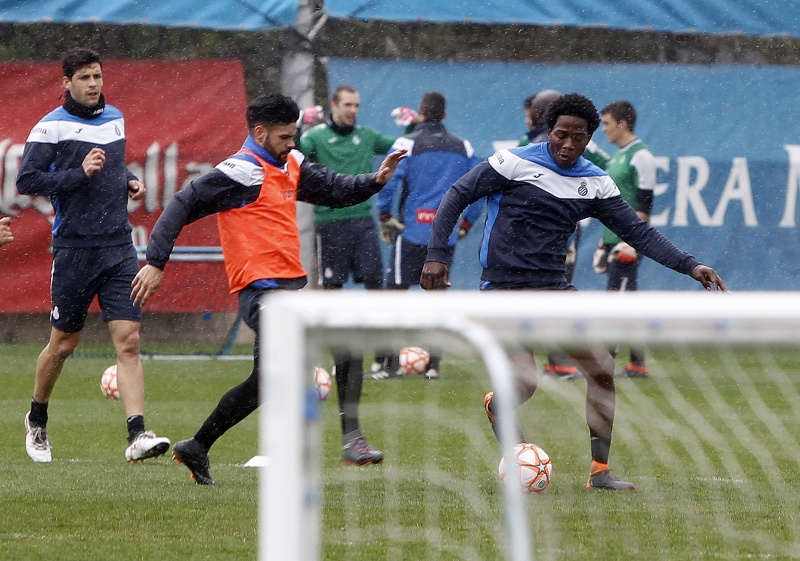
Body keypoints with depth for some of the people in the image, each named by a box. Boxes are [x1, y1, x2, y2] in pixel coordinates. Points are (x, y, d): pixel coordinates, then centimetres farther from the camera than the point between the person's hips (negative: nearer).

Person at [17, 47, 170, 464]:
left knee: (128, 341, -9)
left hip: (119, 248, 4)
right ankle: (37, 421, 32)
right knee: (63, 343, 8)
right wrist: (80, 173, -19)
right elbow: (26, 180, -13)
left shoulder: (115, 118, 13)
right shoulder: (51, 127, -6)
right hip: (74, 249, -4)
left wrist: (128, 180, 10)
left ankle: (137, 436, -17)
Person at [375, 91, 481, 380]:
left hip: (412, 232, -4)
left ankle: (391, 363, -5)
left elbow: (388, 182, -11)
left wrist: (385, 218, 1)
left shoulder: (408, 143, -4)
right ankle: (433, 364, 8)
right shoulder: (463, 148, 9)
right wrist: (466, 224, 18)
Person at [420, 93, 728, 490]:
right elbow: (457, 196, -2)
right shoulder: (514, 163, -7)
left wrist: (690, 266, -4)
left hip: (554, 289, 5)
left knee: (602, 369, -7)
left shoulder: (595, 183, 6)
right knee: (523, 388, -15)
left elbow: (638, 232, 6)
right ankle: (495, 406, 23)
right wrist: (436, 254, -11)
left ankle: (600, 471, 4)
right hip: (504, 290, -5)